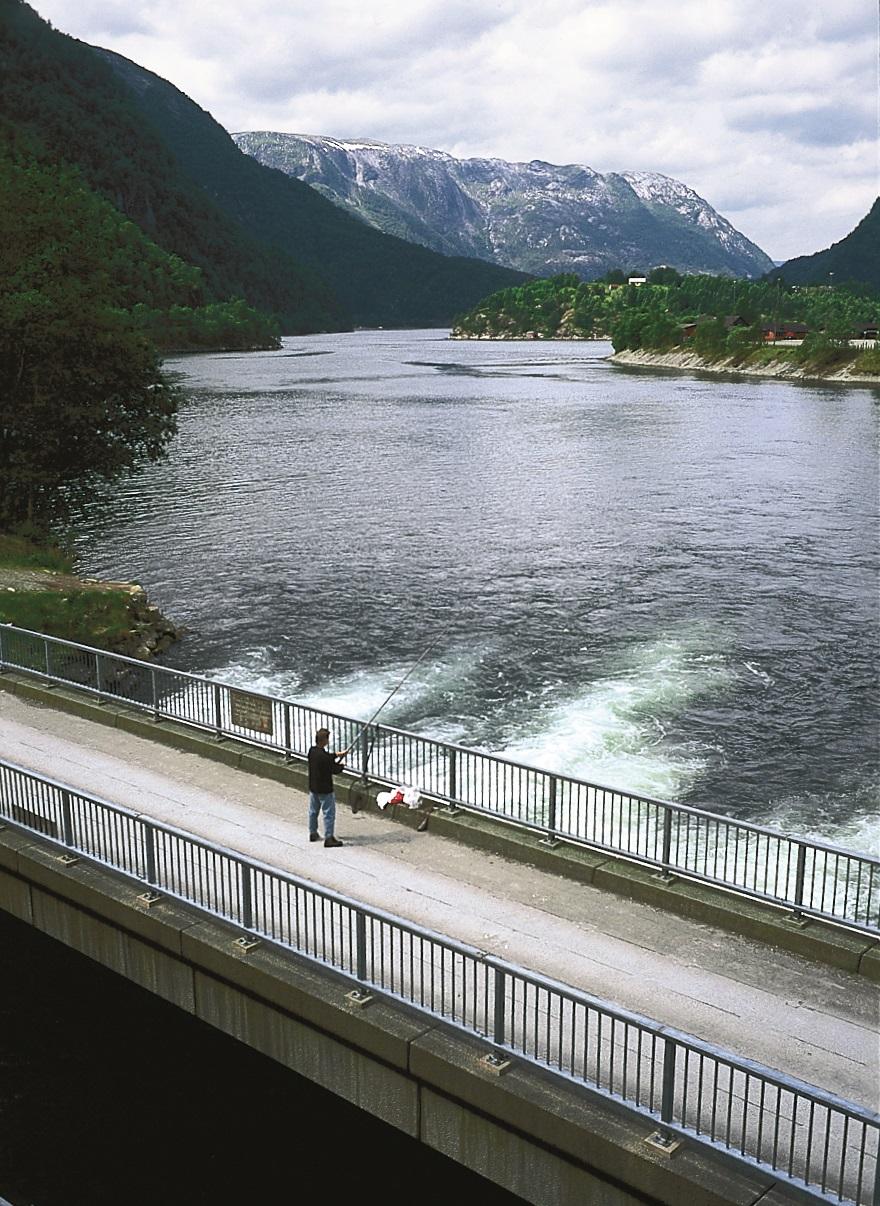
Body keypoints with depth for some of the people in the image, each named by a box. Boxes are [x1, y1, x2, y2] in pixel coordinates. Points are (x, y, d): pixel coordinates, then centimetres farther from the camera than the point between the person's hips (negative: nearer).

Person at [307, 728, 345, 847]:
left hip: (313, 788, 8)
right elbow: (334, 770, -17)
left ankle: (313, 833, 33)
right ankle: (329, 838, 2)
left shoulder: (312, 751, -3)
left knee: (313, 811, 20)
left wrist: (335, 755, 17)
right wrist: (340, 765, 3)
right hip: (325, 789, -8)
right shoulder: (324, 756, -27)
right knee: (329, 813, 0)